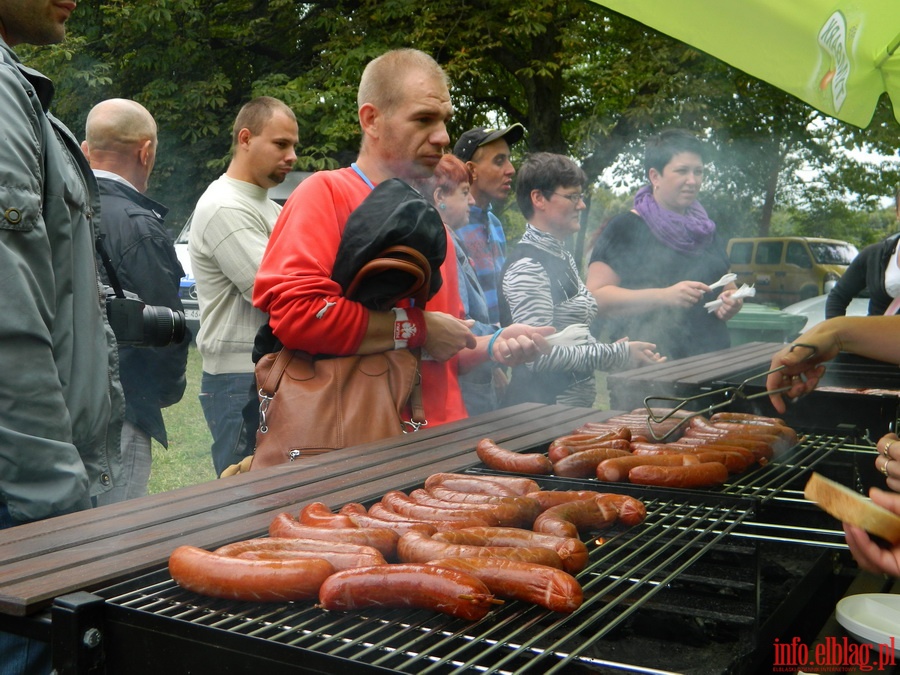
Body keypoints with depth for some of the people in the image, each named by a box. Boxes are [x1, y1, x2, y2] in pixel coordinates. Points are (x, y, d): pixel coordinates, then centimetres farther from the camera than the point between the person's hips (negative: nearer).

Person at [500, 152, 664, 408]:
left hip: (577, 402, 9)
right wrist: (618, 354, -19)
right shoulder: (527, 267, -18)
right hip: (542, 404, -9)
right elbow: (539, 354, -24)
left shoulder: (563, 256, 11)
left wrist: (618, 350, 2)